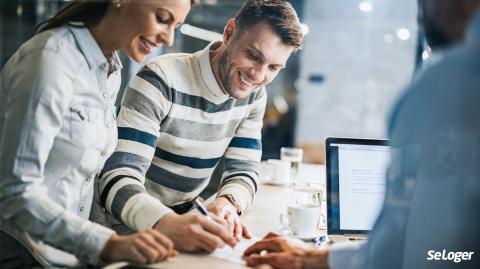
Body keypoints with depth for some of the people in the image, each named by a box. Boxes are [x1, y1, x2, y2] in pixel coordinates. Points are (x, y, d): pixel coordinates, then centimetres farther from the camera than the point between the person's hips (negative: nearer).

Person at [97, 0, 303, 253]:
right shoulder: (161, 80, -20)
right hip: (128, 225, -5)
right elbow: (118, 179, -27)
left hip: (183, 219, 5)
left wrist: (227, 203, -24)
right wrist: (168, 224, -45)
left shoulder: (254, 94, 0)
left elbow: (243, 173, -1)